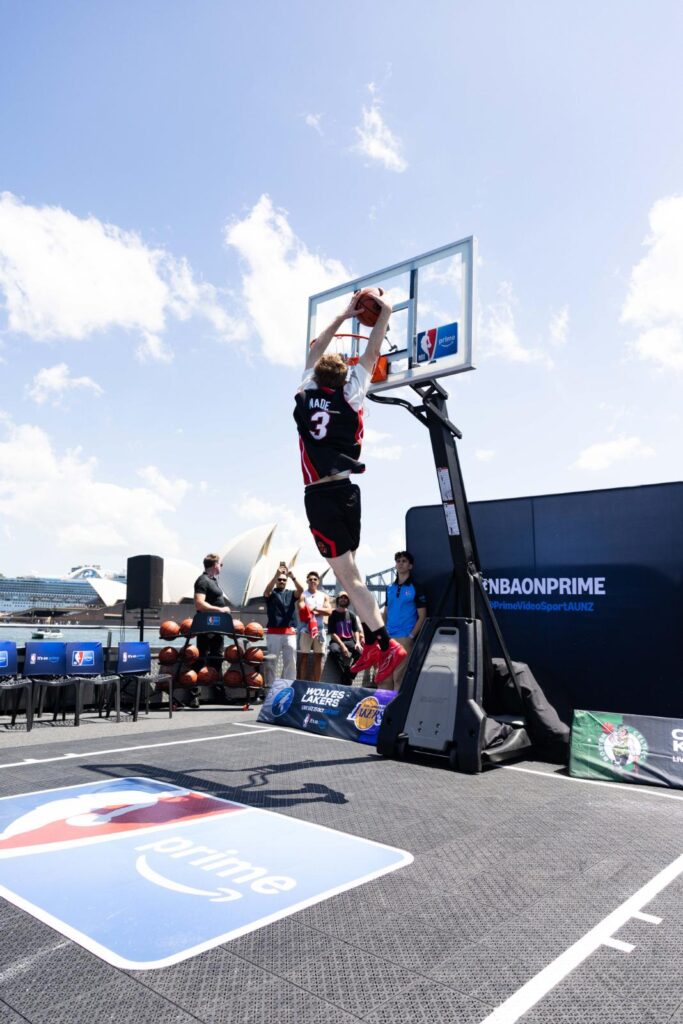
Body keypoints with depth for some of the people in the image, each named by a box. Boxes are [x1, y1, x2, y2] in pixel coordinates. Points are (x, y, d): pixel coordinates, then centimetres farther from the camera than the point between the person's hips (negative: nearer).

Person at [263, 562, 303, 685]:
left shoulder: (291, 594, 12)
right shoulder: (271, 594, 7)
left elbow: (301, 590, -9)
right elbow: (267, 590, -17)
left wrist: (292, 576, -25)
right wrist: (276, 574, -30)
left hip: (289, 632, 2)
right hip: (273, 632, -2)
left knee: (290, 661, 4)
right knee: (271, 661, 1)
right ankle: (269, 685, 5)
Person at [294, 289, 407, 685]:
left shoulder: (306, 393, 6)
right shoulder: (350, 395, 5)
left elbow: (315, 350, 21)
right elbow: (372, 353, 12)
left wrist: (344, 317, 29)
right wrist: (385, 312, 21)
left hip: (321, 496, -3)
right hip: (347, 492, 3)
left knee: (348, 574, -5)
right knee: (349, 572, 15)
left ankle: (386, 643, -10)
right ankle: (373, 643, 13)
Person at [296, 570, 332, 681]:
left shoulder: (324, 596, 13)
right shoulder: (303, 595, 0)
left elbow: (329, 611, 0)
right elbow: (302, 612, -13)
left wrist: (315, 608, -9)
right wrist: (319, 612, -11)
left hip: (319, 629, 4)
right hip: (305, 630, -4)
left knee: (318, 657, 7)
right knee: (304, 657, -2)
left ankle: (316, 684, 13)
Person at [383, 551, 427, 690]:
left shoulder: (415, 588, 0)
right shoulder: (390, 588, 15)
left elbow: (422, 616, -3)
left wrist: (411, 636, -12)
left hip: (405, 638, -6)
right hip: (388, 638, 6)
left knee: (399, 677, -9)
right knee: (385, 677, 7)